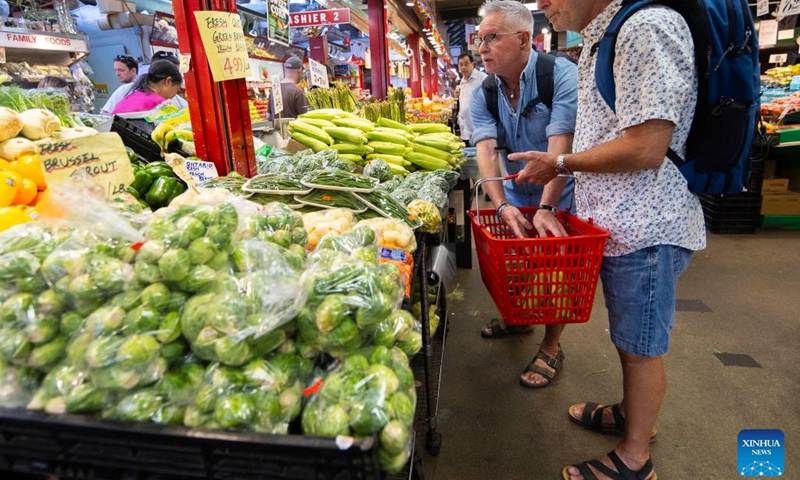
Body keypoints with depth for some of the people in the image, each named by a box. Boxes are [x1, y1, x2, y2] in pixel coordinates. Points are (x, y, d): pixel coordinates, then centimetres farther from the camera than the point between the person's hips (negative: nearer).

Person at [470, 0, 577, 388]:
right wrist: (502, 206, -36)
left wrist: (546, 209, -39)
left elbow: (560, 145, -31)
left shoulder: (561, 74, -22)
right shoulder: (482, 95, -8)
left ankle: (551, 348, 18)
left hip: (560, 193, -4)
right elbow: (486, 151, -21)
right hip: (515, 192, 5)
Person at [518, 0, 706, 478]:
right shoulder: (600, 43, 14)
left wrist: (562, 162, -13)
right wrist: (556, 166, 6)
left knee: (641, 346, 6)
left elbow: (646, 148, -25)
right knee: (628, 337, 23)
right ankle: (634, 412, 45)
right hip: (622, 224, 9)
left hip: (646, 228, -9)